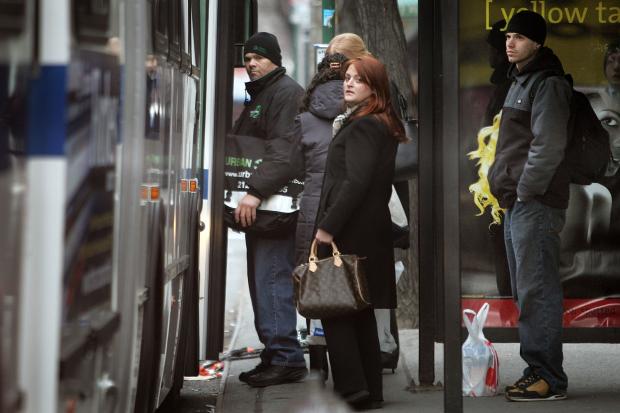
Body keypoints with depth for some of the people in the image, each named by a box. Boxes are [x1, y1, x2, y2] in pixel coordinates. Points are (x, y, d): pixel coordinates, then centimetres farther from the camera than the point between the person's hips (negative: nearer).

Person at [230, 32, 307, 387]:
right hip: (259, 207, 10)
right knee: (263, 280, 11)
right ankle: (275, 356, 16)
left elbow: (285, 152, -22)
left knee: (272, 278, -13)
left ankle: (286, 358, -11)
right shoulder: (257, 96, 24)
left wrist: (256, 191, -30)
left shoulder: (287, 92, -8)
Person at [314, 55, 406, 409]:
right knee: (362, 311, 12)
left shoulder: (361, 127, -14)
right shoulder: (385, 125, 15)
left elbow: (355, 182, -22)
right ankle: (371, 391, 15)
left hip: (348, 232, -10)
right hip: (371, 229, 10)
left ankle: (352, 389, -6)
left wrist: (327, 227, -20)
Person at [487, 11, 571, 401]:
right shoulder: (520, 82, 19)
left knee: (537, 291, -11)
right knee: (526, 291, 12)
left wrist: (526, 192, -16)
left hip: (535, 204, -10)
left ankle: (549, 378, -9)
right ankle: (537, 369, 18)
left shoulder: (548, 84, -11)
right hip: (517, 203, 10)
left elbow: (548, 147, -19)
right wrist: (506, 187, 15)